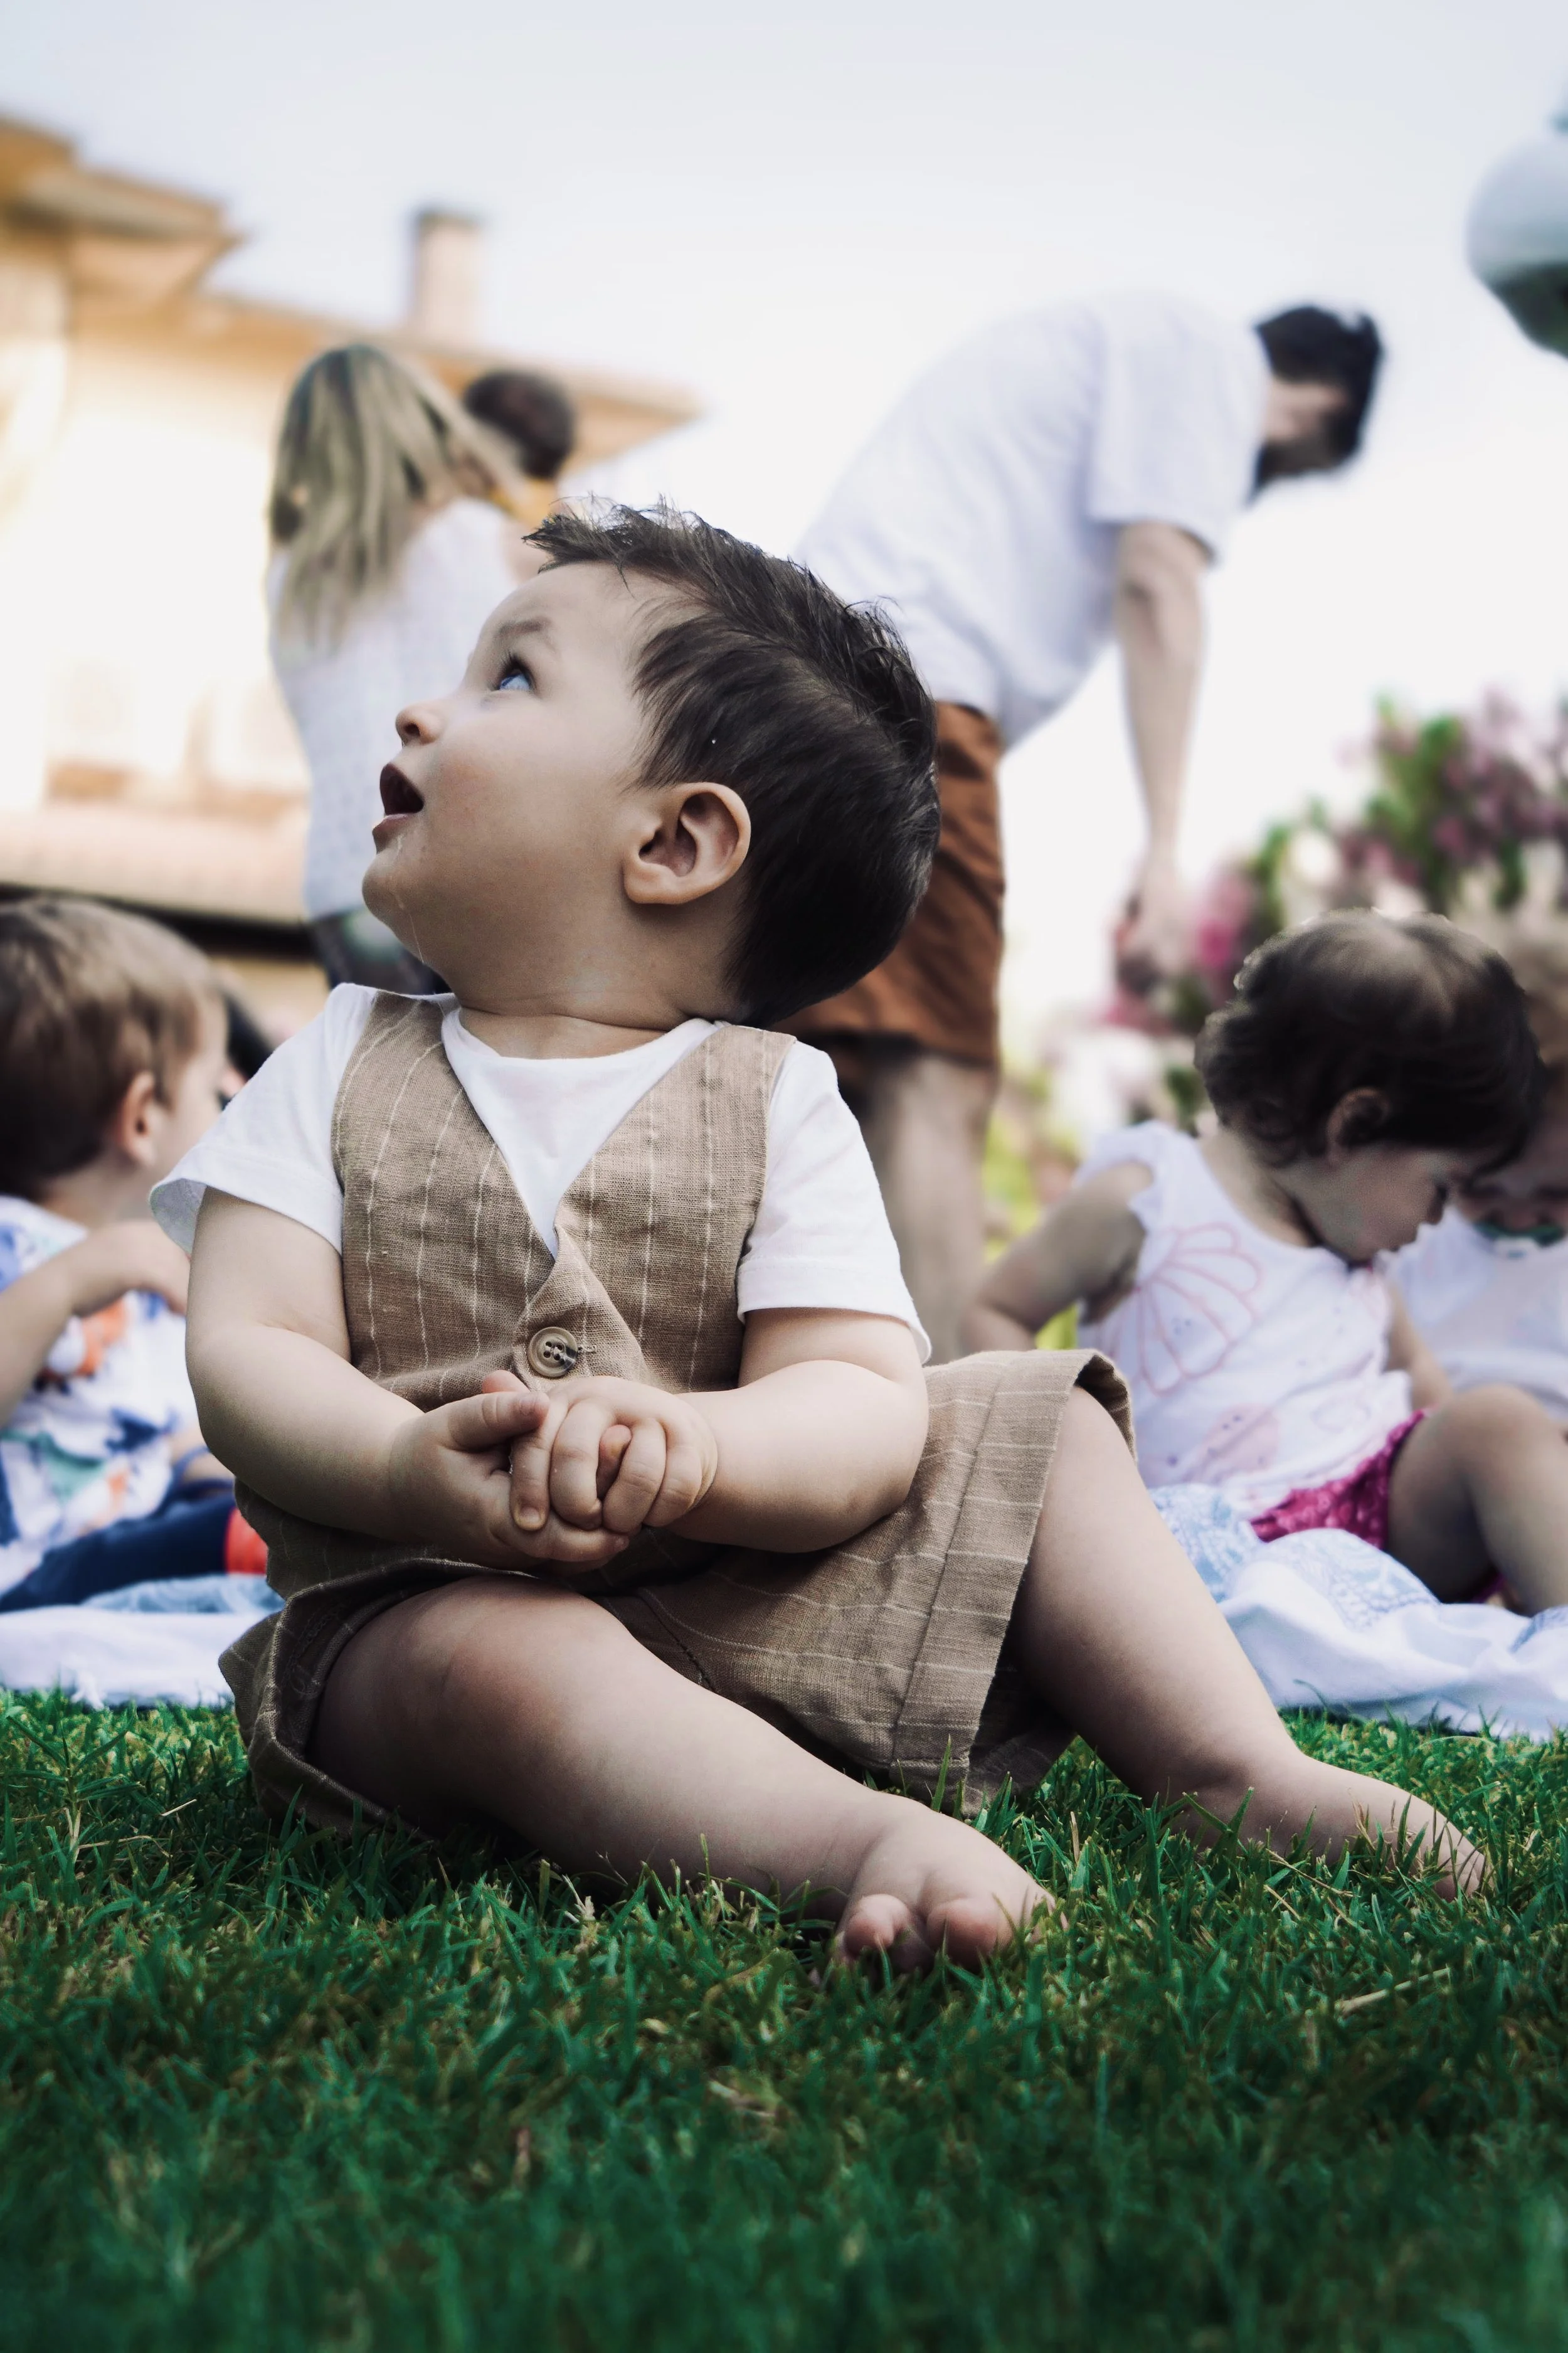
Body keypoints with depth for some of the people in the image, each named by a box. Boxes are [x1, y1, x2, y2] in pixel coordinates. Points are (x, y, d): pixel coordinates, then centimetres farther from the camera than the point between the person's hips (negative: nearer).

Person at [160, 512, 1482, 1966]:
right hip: (436, 1599, -1)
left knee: (1042, 1429, -3)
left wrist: (680, 1448, -37)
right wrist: (412, 1472, -30)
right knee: (502, 1659, -37)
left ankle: (1235, 1768, -3)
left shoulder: (775, 1108, -2)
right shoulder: (340, 1070, 4)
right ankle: (861, 1834, -42)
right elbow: (246, 1352, -7)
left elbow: (860, 1406, -13)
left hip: (757, 1597, 2)